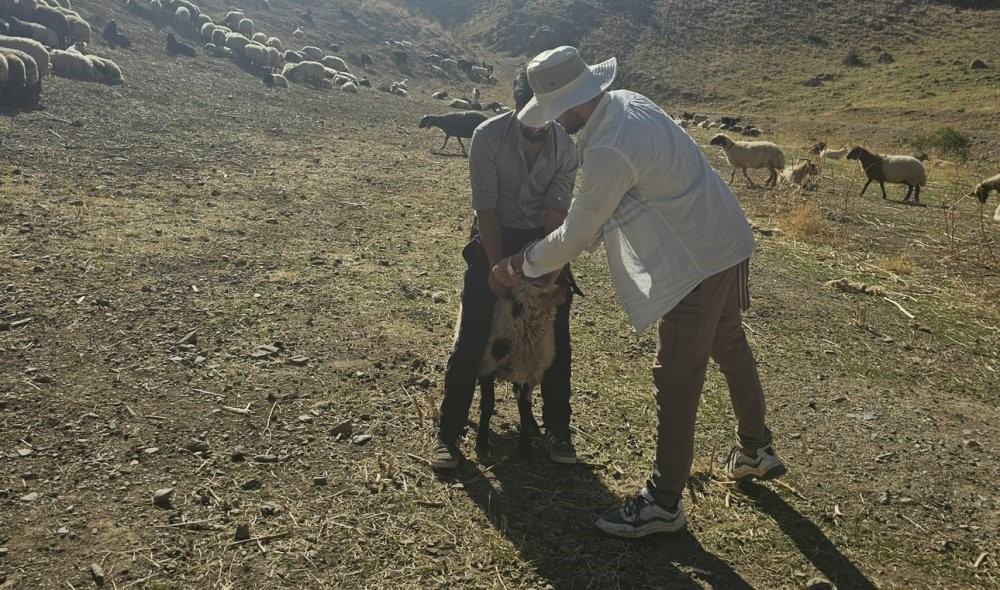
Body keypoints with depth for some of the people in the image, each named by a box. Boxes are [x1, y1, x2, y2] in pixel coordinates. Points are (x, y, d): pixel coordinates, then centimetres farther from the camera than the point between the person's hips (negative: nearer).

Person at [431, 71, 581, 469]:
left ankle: (557, 429, 19)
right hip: (494, 236, -2)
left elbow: (555, 214, -12)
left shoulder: (567, 147, -13)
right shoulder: (488, 137, -20)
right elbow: (485, 207, -18)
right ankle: (448, 433, 7)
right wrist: (497, 267, -17)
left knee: (556, 338, 3)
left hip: (543, 239, 2)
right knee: (472, 338, -5)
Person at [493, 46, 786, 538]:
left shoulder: (608, 152, -28)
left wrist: (521, 263, -2)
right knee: (731, 349, 25)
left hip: (697, 263, -10)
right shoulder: (625, 102, 1)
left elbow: (577, 235, -16)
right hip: (728, 243, 10)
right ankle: (756, 451, 47)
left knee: (676, 381, -1)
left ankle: (663, 504, 13)